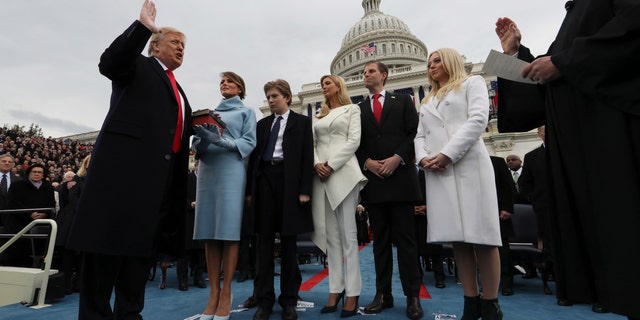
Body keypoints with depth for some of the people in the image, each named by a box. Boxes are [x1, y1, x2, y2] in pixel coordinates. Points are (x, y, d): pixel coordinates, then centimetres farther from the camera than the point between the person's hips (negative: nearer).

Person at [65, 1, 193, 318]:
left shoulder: (178, 90, 27)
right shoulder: (138, 65, 10)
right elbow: (108, 63, -12)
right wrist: (142, 26, -18)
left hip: (160, 173, 7)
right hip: (125, 163, -6)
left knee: (143, 243, 9)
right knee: (109, 239, -3)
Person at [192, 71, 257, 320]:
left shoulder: (246, 112, 13)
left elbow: (249, 142, -2)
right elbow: (196, 145, 14)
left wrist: (223, 141, -17)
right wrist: (203, 138, -9)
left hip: (231, 171, -4)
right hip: (207, 170, 4)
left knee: (229, 232, -7)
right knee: (209, 233, 1)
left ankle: (226, 294, 2)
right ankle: (213, 293, 8)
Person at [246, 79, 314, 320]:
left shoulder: (302, 122, 8)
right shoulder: (262, 124, 18)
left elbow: (307, 157, -1)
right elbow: (254, 156, 14)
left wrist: (304, 189, -11)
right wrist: (250, 188, 6)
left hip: (289, 180, -3)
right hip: (265, 179, 4)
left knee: (288, 240, 3)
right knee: (264, 239, 3)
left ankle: (289, 300, 14)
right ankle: (264, 300, 12)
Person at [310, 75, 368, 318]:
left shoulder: (352, 109, 10)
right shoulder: (319, 116, 23)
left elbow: (354, 141, -3)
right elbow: (312, 144, 14)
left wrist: (331, 165, -13)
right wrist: (316, 164, -7)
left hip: (343, 172, -4)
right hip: (321, 176, 5)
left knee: (347, 234, -5)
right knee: (330, 235, 4)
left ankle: (352, 293, 0)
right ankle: (335, 289, 10)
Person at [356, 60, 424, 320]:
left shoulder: (403, 101, 12)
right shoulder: (358, 109, 16)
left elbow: (415, 133, 2)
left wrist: (397, 158, -11)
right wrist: (368, 163, -8)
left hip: (400, 177, -2)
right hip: (372, 180, 2)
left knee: (405, 239, 1)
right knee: (380, 240, 7)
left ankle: (412, 297, 10)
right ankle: (383, 294, 14)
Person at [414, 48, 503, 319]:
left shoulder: (472, 83, 13)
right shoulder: (427, 101, 27)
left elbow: (478, 120, -4)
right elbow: (420, 136, 18)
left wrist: (448, 154, -14)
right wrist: (423, 158, -4)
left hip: (469, 166, -4)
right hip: (437, 172, 5)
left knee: (481, 235, -5)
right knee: (457, 238, 3)